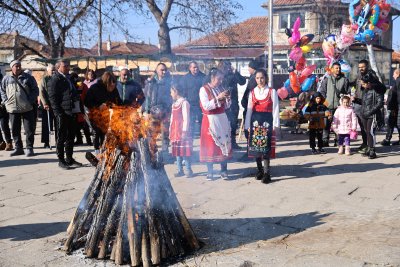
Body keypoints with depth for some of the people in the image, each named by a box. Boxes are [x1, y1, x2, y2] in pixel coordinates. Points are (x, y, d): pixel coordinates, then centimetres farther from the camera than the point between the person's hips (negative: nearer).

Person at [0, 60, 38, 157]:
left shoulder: (28, 78, 1)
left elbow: (35, 90, 2)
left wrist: (31, 101, -8)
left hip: (27, 108, -2)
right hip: (12, 108, 3)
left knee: (29, 129, -1)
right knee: (15, 130, 9)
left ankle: (29, 148, 7)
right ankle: (18, 148, 20)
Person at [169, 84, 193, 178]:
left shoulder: (184, 102, -9)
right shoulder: (174, 103, 16)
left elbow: (186, 118, -13)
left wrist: (184, 131, -16)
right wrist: (171, 132, 16)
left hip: (182, 131, -8)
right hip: (175, 131, 8)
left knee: (184, 151, -7)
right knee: (177, 151, 8)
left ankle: (188, 170, -1)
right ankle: (180, 170, 13)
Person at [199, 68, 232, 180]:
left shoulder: (221, 88, 11)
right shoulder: (204, 89, -5)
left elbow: (226, 106, 14)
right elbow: (206, 106, -15)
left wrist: (227, 98, -5)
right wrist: (218, 98, -19)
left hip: (222, 119, 5)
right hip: (210, 120, -5)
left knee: (224, 143, 2)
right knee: (210, 145, -1)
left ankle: (224, 170, 8)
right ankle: (210, 172, 8)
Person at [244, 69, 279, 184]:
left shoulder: (272, 92, 0)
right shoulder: (252, 92, 9)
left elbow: (275, 109, -1)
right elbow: (249, 109, 9)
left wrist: (275, 124, -6)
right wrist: (247, 125, 6)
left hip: (267, 121, -3)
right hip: (255, 121, 4)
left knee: (266, 147, -7)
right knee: (255, 146, 6)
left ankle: (266, 172, -4)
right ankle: (260, 170, 20)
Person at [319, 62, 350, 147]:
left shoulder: (344, 80, 9)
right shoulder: (327, 79, 10)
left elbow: (348, 93, 8)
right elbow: (322, 91, 10)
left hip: (340, 106, 0)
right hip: (328, 106, 0)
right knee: (327, 124, -3)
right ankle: (325, 141, 2)